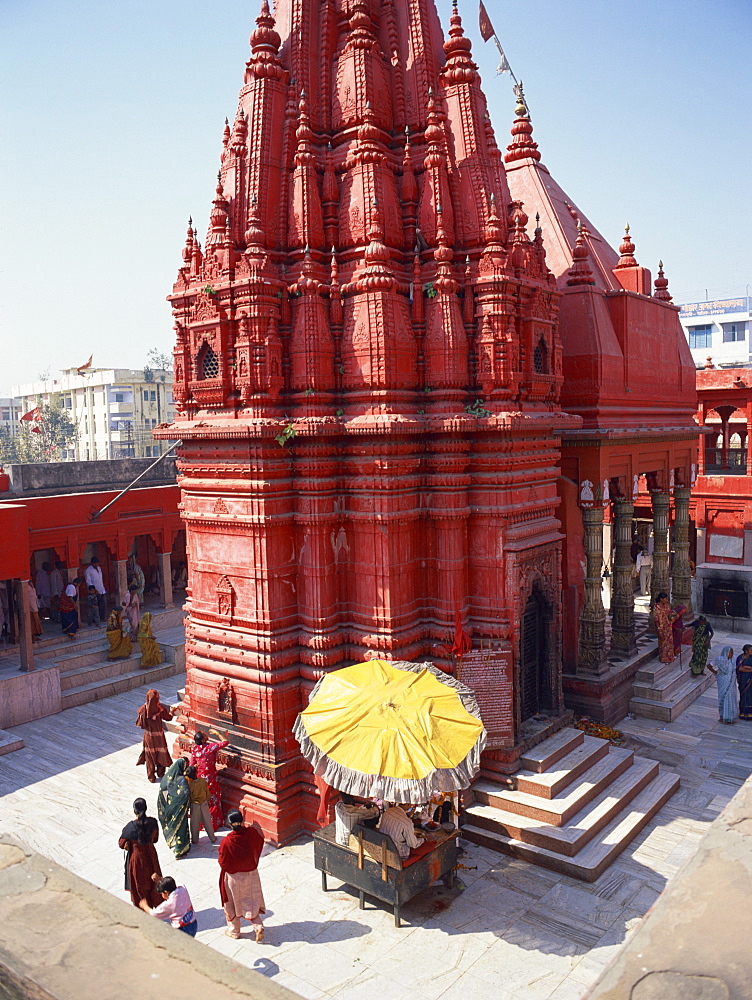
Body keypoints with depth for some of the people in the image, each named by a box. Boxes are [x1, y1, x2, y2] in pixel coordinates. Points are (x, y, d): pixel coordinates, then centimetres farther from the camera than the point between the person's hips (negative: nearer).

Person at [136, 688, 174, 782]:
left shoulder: (144, 709, -16)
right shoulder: (160, 708, -17)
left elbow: (139, 723, -10)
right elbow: (168, 717, -2)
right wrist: (171, 712, 18)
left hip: (148, 735, 1)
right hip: (159, 735, -1)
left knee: (150, 755, 14)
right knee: (161, 753, 17)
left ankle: (151, 777, 21)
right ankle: (161, 774, 30)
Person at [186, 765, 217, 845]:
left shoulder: (189, 784, -24)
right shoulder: (203, 781, -15)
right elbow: (208, 793, -2)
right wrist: (207, 800, 16)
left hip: (194, 805, -3)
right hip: (204, 804, 3)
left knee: (194, 823, 17)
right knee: (207, 822, 16)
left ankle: (194, 839, 31)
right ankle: (213, 838, 27)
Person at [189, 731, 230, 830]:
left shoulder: (194, 749, -7)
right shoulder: (210, 747, -22)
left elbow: (191, 765, -1)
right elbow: (225, 742, -16)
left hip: (199, 777, 5)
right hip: (210, 777, -5)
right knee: (212, 800, 9)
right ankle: (212, 824, 16)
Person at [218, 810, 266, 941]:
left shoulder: (226, 842, -30)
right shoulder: (251, 832, -21)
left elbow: (223, 864, -17)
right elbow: (261, 841, 2)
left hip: (234, 877, -3)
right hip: (251, 874, 3)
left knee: (232, 903, 21)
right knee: (251, 901, 23)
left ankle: (234, 931, 36)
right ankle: (259, 926, 12)